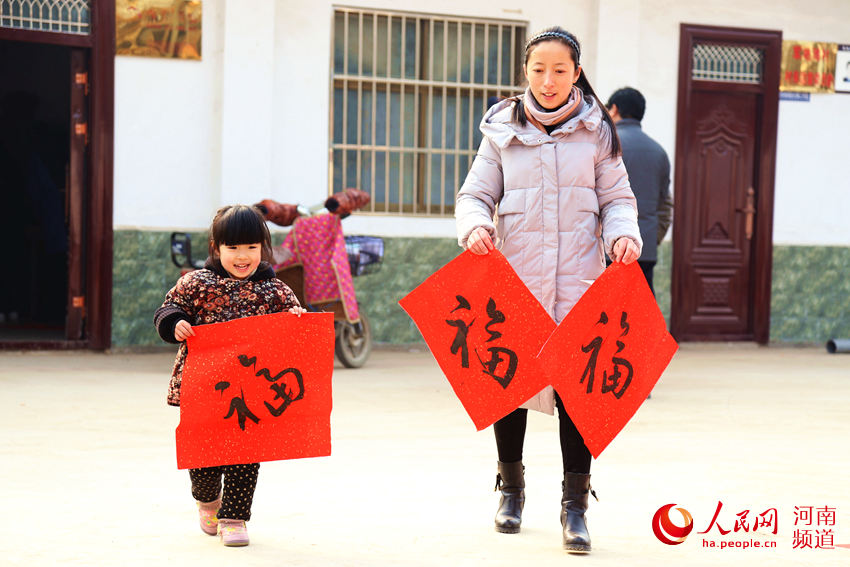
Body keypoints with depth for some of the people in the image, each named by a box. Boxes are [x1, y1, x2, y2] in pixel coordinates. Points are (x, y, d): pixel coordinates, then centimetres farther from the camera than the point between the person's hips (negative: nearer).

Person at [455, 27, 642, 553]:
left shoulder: (596, 131, 6)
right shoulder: (503, 129, 6)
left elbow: (617, 198, 9)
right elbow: (476, 194, 6)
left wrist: (623, 233, -12)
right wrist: (475, 226, -15)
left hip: (577, 279, -1)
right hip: (514, 274, 1)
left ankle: (575, 504, 3)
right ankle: (512, 486, 30)